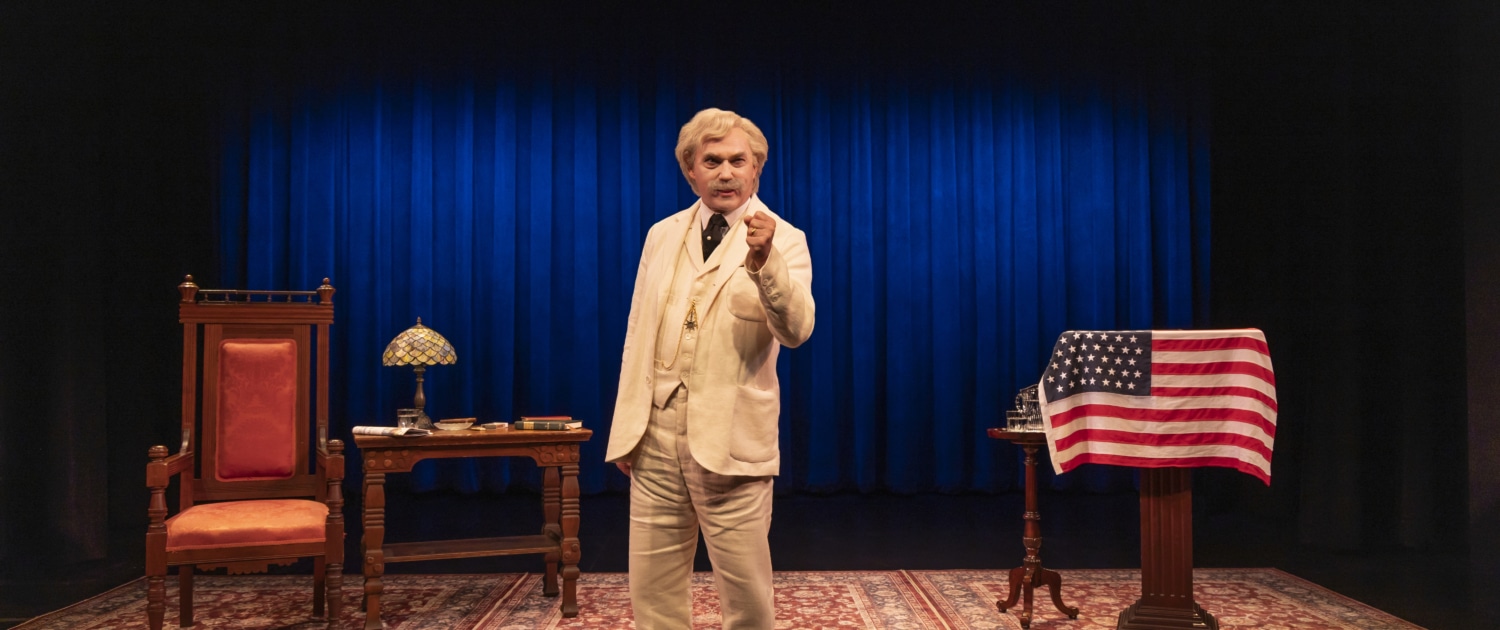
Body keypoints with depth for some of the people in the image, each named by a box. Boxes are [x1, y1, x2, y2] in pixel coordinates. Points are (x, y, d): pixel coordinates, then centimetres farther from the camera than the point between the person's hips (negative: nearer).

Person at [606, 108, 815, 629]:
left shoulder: (783, 241, -3)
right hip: (655, 439, 4)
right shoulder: (662, 236, 11)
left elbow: (796, 330, -20)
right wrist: (625, 429, 10)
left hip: (730, 443, -4)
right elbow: (637, 336, 14)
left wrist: (763, 262, -37)